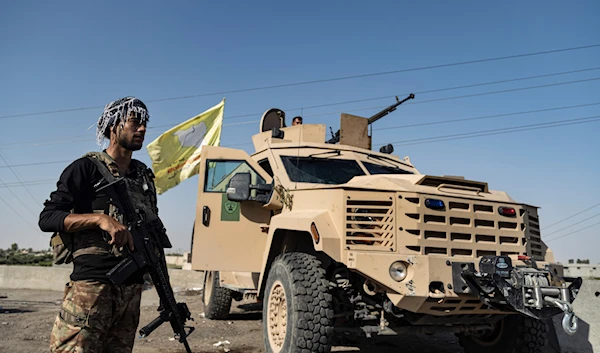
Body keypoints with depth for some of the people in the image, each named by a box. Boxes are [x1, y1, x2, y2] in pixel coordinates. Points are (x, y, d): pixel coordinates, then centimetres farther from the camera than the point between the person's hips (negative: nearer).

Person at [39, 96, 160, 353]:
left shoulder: (145, 176, 16)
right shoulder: (87, 168, -2)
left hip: (132, 286, 6)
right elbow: (47, 218, -8)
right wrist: (101, 219, -22)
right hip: (92, 284, -5)